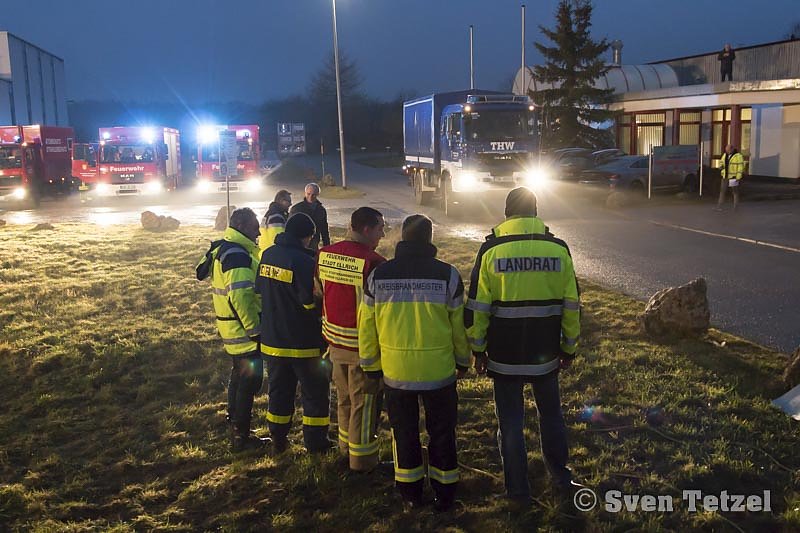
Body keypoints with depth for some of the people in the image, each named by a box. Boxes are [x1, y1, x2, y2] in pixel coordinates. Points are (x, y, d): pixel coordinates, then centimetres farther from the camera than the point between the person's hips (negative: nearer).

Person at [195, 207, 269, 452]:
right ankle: (241, 437, 8)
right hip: (244, 330, -10)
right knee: (249, 381, -1)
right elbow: (241, 296, -28)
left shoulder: (224, 249, 12)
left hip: (232, 330, 10)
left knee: (240, 375, 24)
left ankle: (235, 421, 39)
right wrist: (255, 330, -23)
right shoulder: (237, 255, -22)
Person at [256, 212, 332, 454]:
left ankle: (278, 440, 25)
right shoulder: (303, 261, -20)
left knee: (279, 390, 17)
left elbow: (259, 291, 12)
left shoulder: (267, 255, 3)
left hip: (272, 340, 6)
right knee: (315, 391, 9)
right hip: (303, 343, -6)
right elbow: (312, 301, -20)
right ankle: (315, 441, 15)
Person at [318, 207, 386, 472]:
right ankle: (362, 459, 20)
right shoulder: (372, 262, -23)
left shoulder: (324, 255, -1)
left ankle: (346, 448, 37)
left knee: (344, 399, 23)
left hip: (335, 341, 7)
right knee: (363, 403, 8)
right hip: (363, 345, -7)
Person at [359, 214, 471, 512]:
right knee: (442, 432, 16)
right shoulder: (447, 274, -9)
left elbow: (367, 325, 1)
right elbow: (459, 324, -2)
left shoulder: (378, 275, -4)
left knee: (404, 432, 18)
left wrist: (370, 366, 13)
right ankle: (444, 492, 26)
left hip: (396, 371, 1)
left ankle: (411, 491, 29)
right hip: (439, 371, -1)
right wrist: (463, 361, 13)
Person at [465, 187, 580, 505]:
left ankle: (518, 490, 19)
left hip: (505, 355, -2)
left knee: (511, 421, 10)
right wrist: (569, 348, 12)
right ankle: (560, 477, 35)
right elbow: (571, 305, 2)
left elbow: (477, 306, -7)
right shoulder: (558, 249, -2)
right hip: (546, 353, 2)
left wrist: (478, 349, 4)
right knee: (551, 414, 22)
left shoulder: (491, 250, -8)